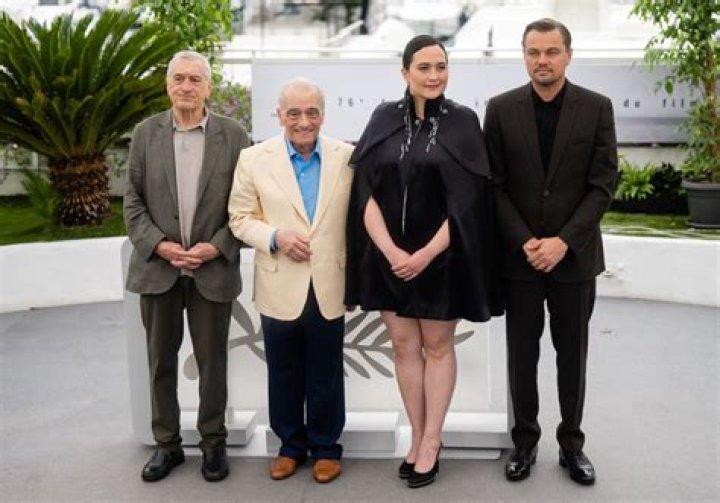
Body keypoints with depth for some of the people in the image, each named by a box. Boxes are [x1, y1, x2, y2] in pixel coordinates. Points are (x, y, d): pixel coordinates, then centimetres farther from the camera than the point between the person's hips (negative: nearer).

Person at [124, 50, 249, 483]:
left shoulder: (233, 135, -1)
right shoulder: (146, 133, 4)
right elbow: (133, 201, 3)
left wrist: (217, 247, -13)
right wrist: (159, 245, -10)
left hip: (213, 268, -2)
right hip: (157, 266, 2)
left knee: (212, 361, 8)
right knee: (161, 361, 11)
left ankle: (214, 442, 24)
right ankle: (167, 443, 25)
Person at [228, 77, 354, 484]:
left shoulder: (347, 157, 0)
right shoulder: (254, 159, -1)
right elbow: (241, 218, 2)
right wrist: (275, 236, -17)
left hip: (329, 287, 0)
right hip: (280, 289, 0)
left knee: (326, 377, 11)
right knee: (284, 375, 14)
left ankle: (326, 446, 29)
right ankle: (291, 444, 31)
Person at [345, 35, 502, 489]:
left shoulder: (463, 122, -5)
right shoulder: (385, 120, 1)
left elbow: (466, 199, -9)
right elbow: (366, 191, -3)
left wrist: (426, 254, -16)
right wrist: (391, 250, -14)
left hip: (441, 256, -2)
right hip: (389, 255, 3)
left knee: (437, 346, 7)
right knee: (404, 346, 9)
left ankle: (431, 442, 17)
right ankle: (419, 437, 22)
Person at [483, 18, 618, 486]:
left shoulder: (597, 108, -2)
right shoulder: (501, 109, 0)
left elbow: (603, 184, -5)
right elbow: (495, 185, -1)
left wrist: (563, 242, -14)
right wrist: (525, 241, -12)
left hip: (574, 254, 0)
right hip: (520, 255, 0)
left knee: (572, 354, 10)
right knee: (522, 353, 8)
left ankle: (572, 442, 23)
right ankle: (525, 440, 23)